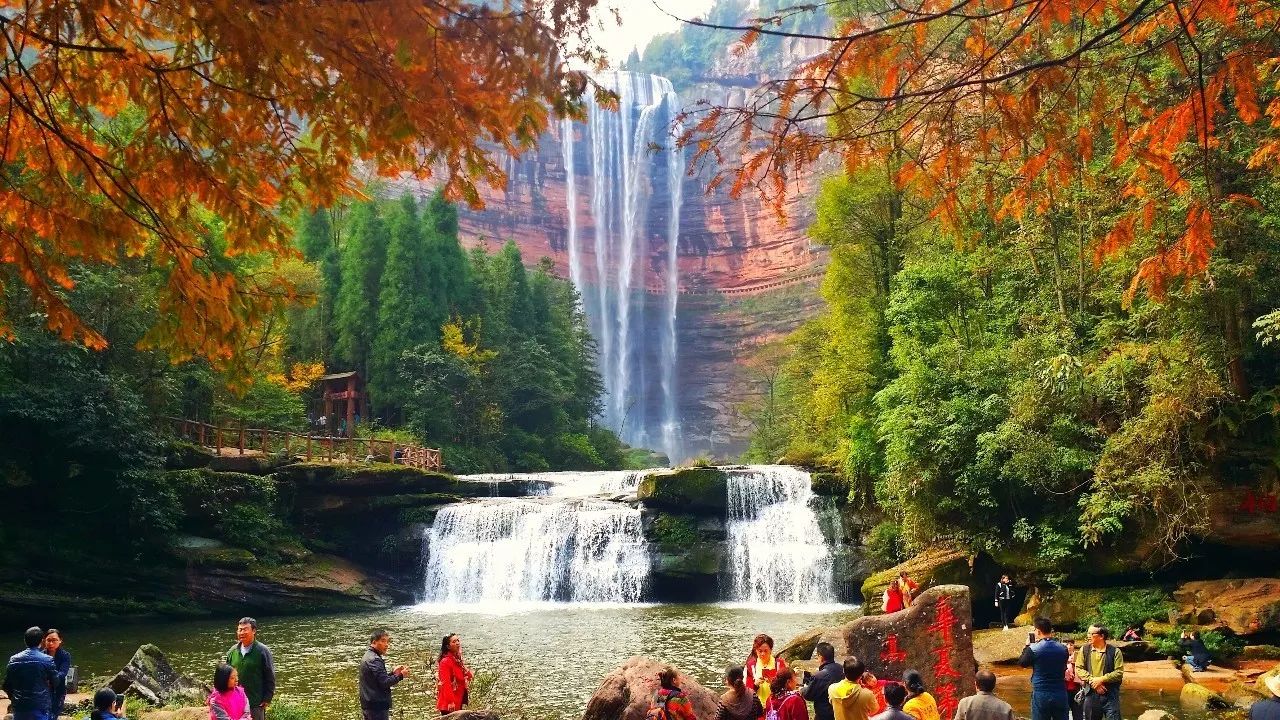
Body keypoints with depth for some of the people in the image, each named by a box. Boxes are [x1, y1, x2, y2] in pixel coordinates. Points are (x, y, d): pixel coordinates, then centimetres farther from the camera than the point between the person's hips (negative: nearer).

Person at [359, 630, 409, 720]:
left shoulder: (367, 656, 15)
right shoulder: (374, 660, -18)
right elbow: (384, 682, -22)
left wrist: (393, 673, 11)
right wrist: (400, 676, -10)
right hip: (377, 706, -10)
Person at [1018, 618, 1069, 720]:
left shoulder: (1033, 649, -12)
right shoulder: (1063, 648, 0)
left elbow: (1022, 663, 5)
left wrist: (1027, 646, 19)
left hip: (1041, 695, -3)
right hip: (1060, 694, 3)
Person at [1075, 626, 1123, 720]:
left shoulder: (1114, 651, -2)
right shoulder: (1084, 650, 7)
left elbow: (1119, 673, -7)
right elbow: (1079, 669, 2)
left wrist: (1101, 679, -15)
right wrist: (1092, 680, -13)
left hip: (1110, 695, -3)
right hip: (1091, 694, 3)